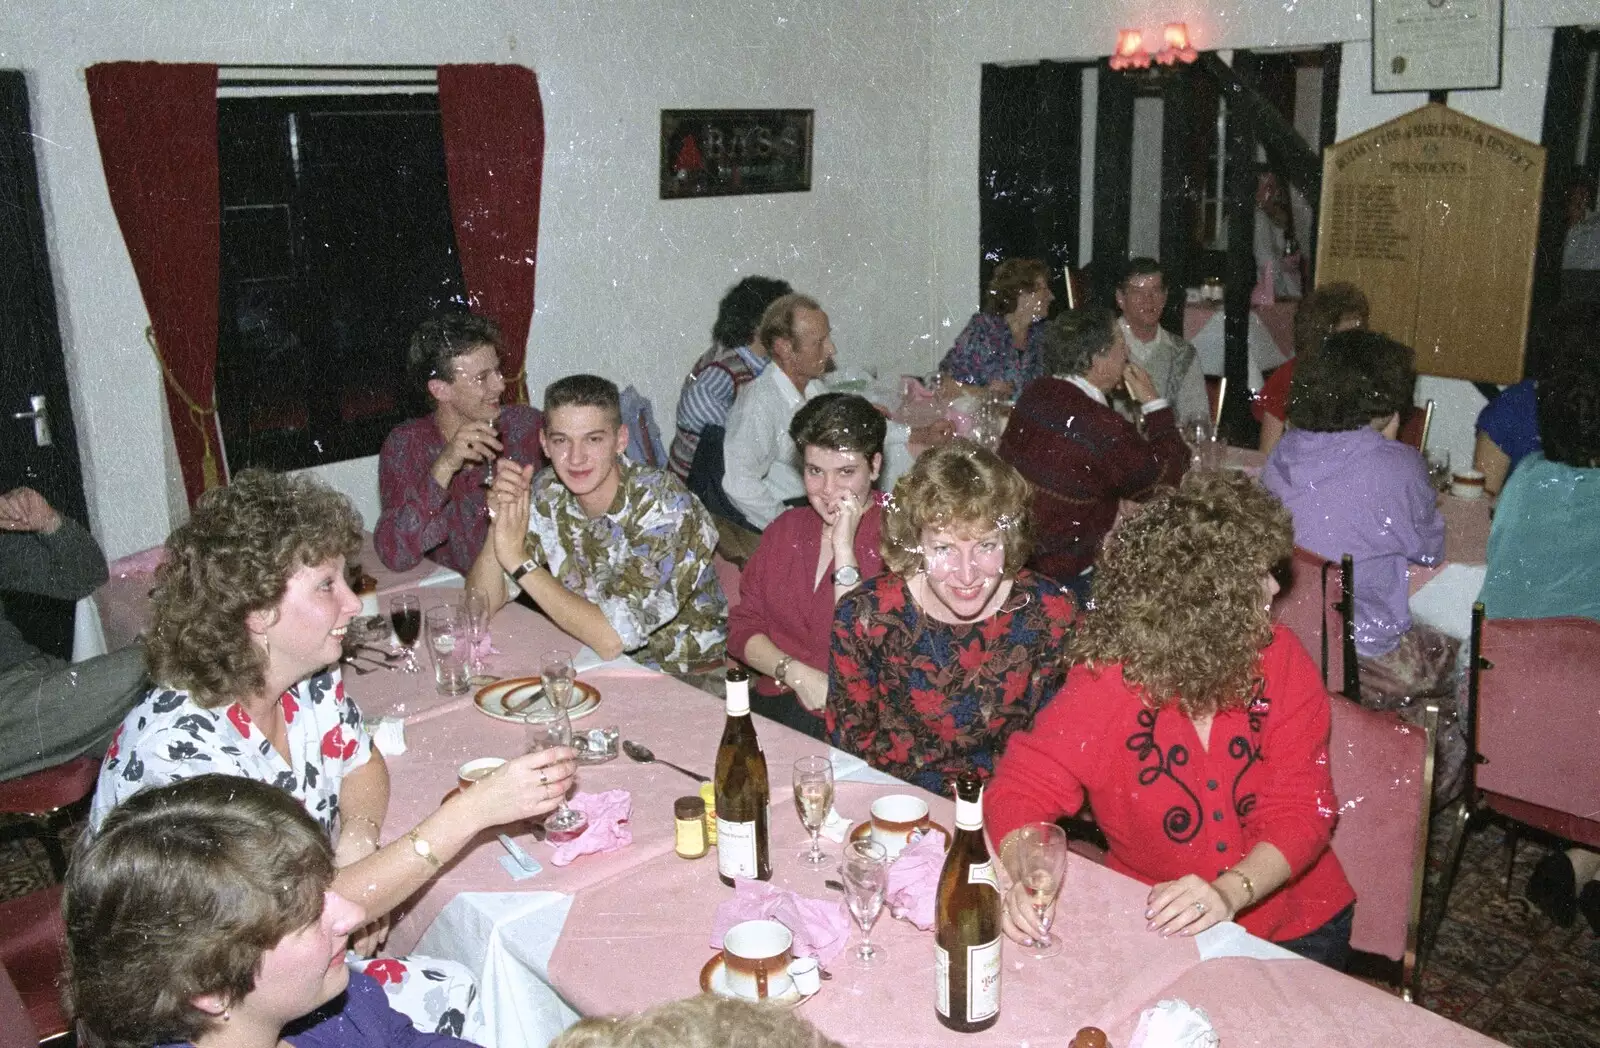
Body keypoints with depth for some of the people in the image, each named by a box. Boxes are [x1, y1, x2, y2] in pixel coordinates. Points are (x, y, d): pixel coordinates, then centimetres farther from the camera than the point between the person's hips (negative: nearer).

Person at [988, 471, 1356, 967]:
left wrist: (1231, 892, -29)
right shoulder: (1108, 683, -16)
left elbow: (1301, 810, -10)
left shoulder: (1282, 660, -7)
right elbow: (1022, 786, -13)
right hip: (1157, 926, -2)